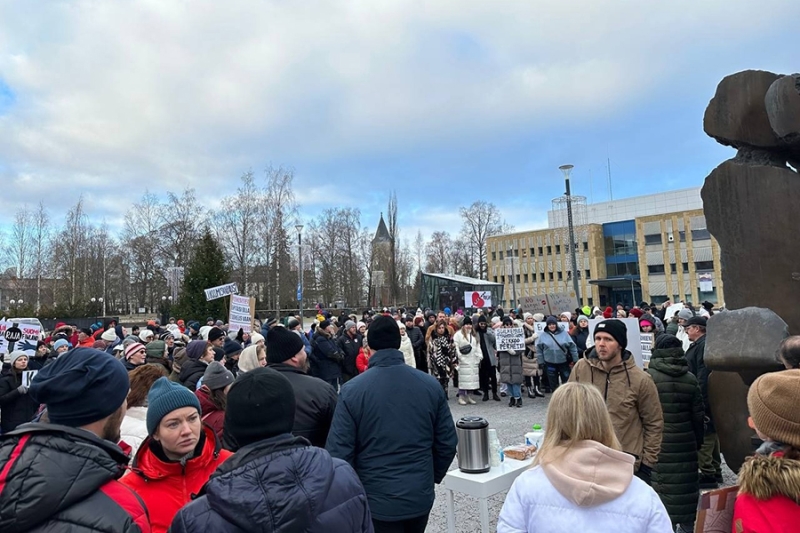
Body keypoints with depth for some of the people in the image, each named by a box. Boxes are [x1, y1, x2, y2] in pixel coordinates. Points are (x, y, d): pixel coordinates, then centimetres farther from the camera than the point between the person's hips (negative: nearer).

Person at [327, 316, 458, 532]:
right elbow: (448, 441, 0)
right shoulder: (431, 384, -6)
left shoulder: (352, 390, -15)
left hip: (377, 500, -3)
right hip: (420, 496, 4)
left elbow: (339, 452, -14)